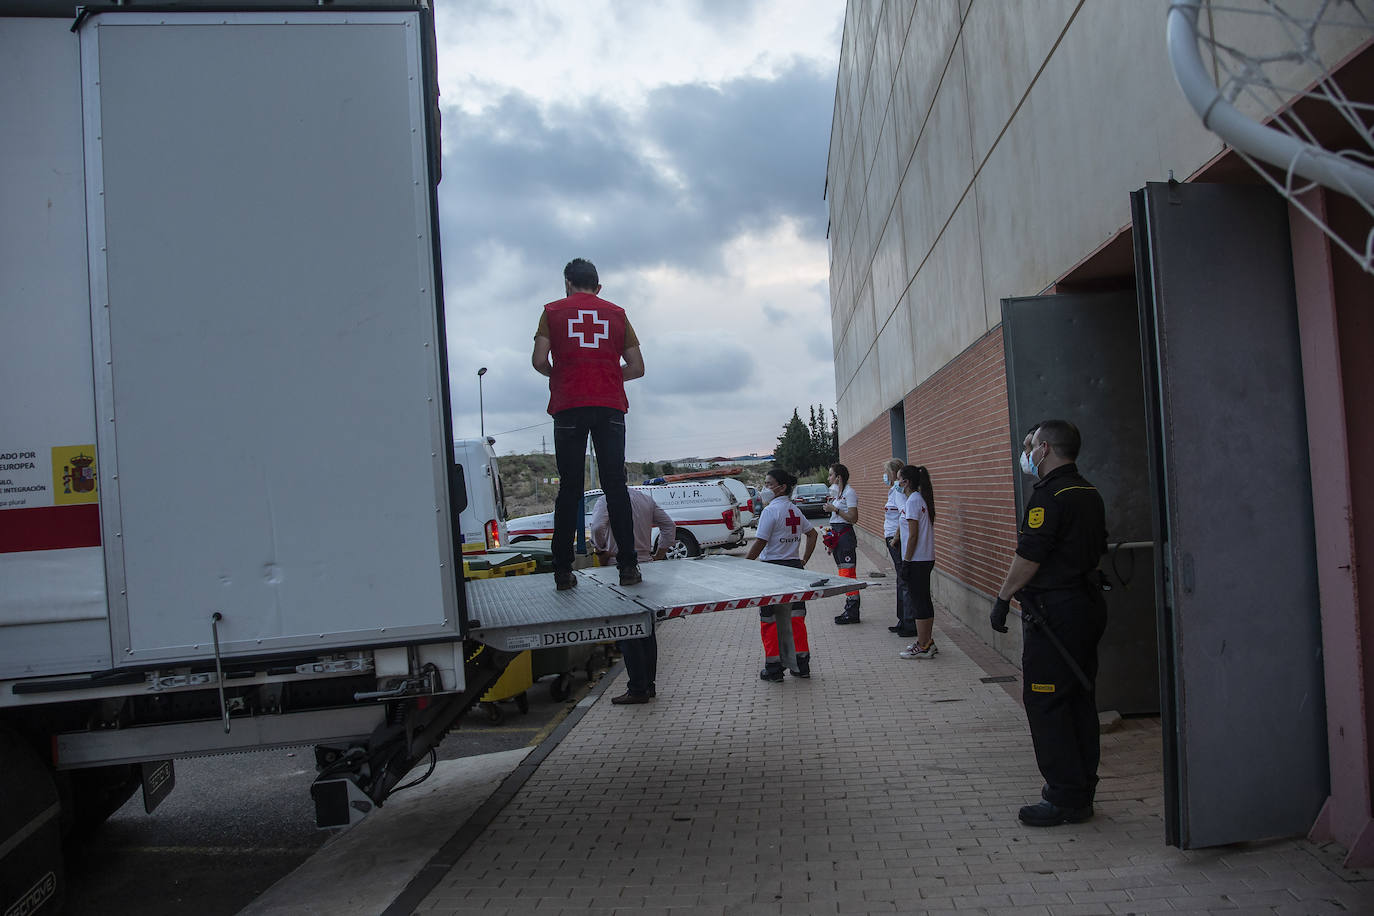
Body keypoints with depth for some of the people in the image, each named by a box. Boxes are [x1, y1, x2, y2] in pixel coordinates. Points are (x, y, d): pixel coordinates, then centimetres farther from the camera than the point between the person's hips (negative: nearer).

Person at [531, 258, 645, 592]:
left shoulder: (553, 311, 11)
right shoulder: (616, 313, 16)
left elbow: (539, 360, 1)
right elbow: (637, 367, 12)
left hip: (569, 407, -1)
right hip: (610, 406, 1)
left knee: (569, 489, 1)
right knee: (615, 486, 2)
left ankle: (563, 570, -1)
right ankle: (628, 566, -2)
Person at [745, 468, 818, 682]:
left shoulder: (770, 510, -14)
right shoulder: (794, 510, 10)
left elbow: (760, 543, -17)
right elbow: (812, 534, 19)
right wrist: (804, 560, 21)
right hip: (794, 567, 7)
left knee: (769, 620, 3)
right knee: (795, 617, 12)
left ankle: (774, 667, 6)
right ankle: (801, 664, 15)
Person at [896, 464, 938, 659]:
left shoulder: (912, 501, -16)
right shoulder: (922, 499, 12)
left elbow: (913, 535, -19)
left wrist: (906, 561, -16)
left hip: (916, 561, -10)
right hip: (927, 559, 10)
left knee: (918, 601, -4)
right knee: (924, 600, 15)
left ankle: (923, 646, 0)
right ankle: (927, 642, 22)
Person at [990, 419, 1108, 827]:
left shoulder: (1049, 495, -17)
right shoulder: (1090, 494, 13)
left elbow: (1028, 557, -18)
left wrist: (1003, 599, -9)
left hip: (1053, 611, -10)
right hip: (1088, 605, 10)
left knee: (1045, 704, -3)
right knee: (1080, 699, 14)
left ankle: (1065, 800, 1)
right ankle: (1082, 789, 22)